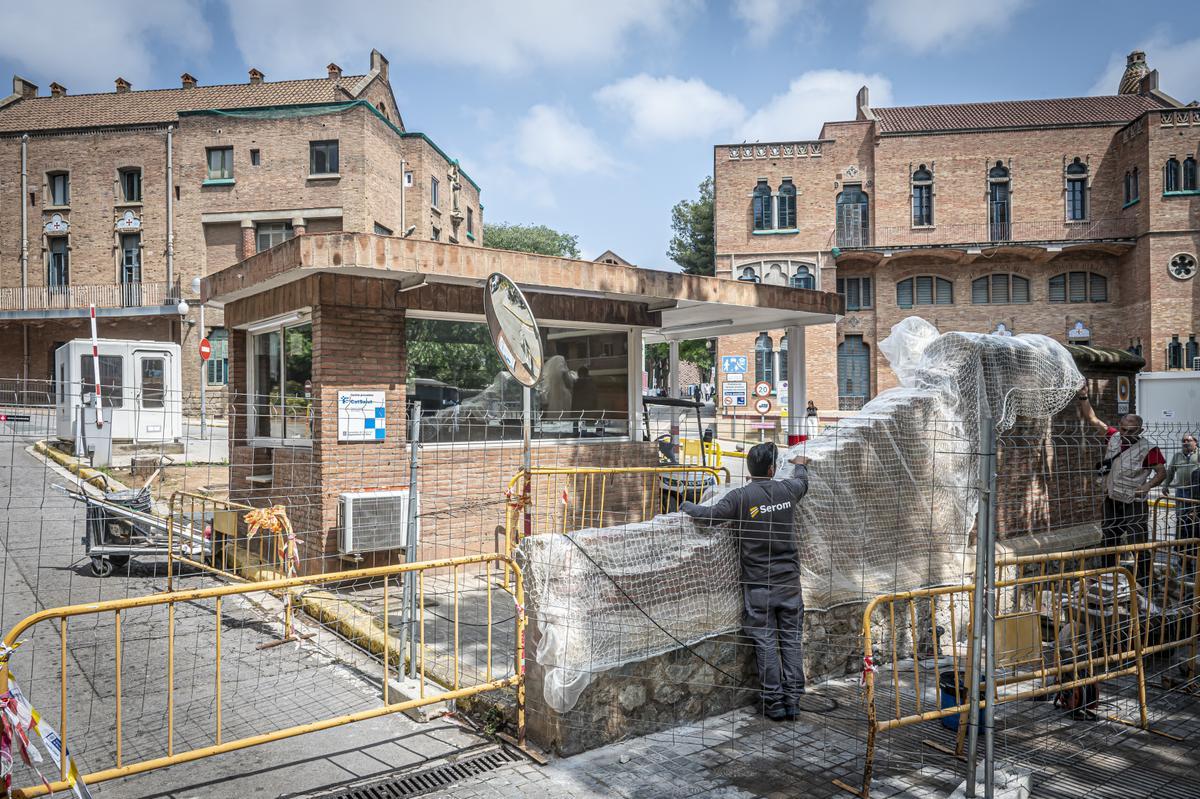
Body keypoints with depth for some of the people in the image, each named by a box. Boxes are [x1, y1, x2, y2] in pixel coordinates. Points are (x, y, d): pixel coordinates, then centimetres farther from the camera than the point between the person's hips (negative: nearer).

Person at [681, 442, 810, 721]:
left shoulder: (741, 497, -13)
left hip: (758, 582, -3)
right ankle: (792, 698, 12)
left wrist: (686, 506, 4)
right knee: (791, 638, 9)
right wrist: (800, 465, 46)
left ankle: (774, 702, 5)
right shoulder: (787, 489, 0)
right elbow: (802, 481, 23)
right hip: (789, 580, 3)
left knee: (766, 641, 2)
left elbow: (709, 514, -16)